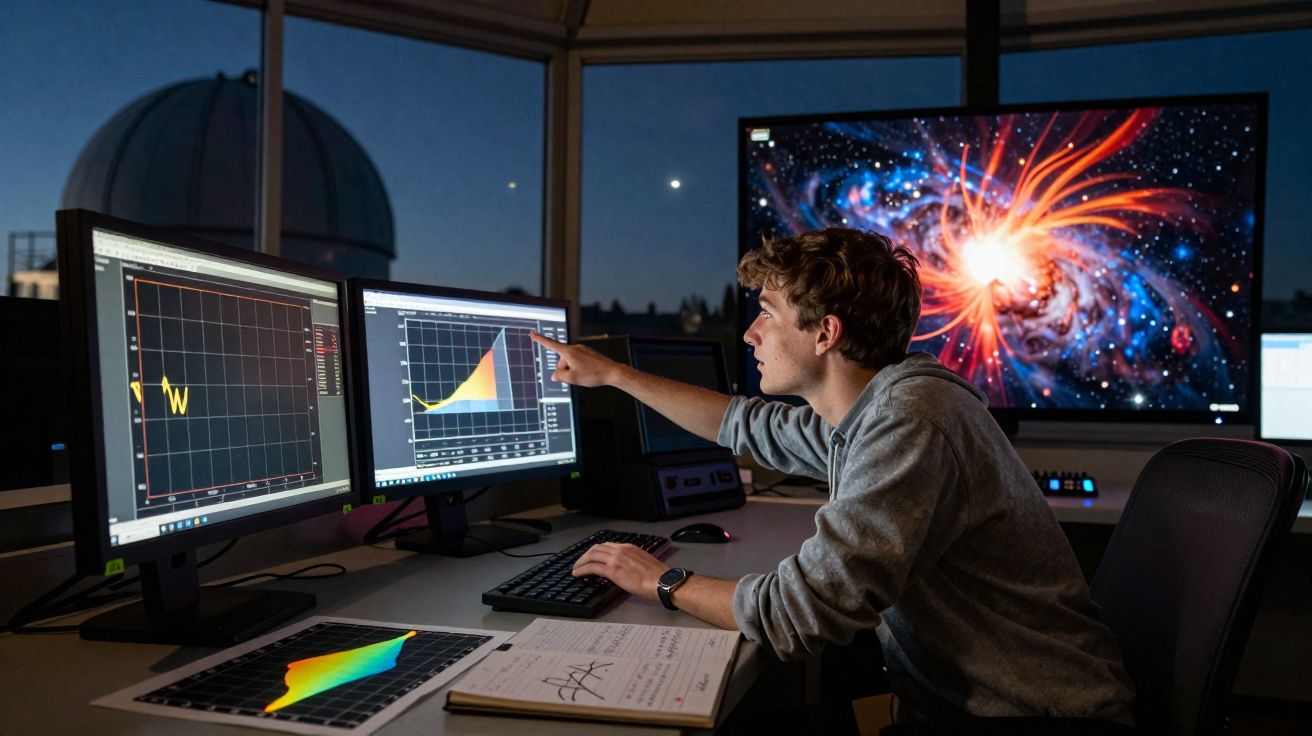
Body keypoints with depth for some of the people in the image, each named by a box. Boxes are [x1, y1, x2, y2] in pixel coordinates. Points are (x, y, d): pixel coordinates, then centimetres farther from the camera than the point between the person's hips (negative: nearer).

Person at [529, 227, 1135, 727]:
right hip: (947, 701, 8)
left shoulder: (911, 421, -26)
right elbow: (745, 424, 20)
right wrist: (612, 374, 26)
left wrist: (662, 582, -10)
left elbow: (799, 612, -28)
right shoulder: (867, 412, 3)